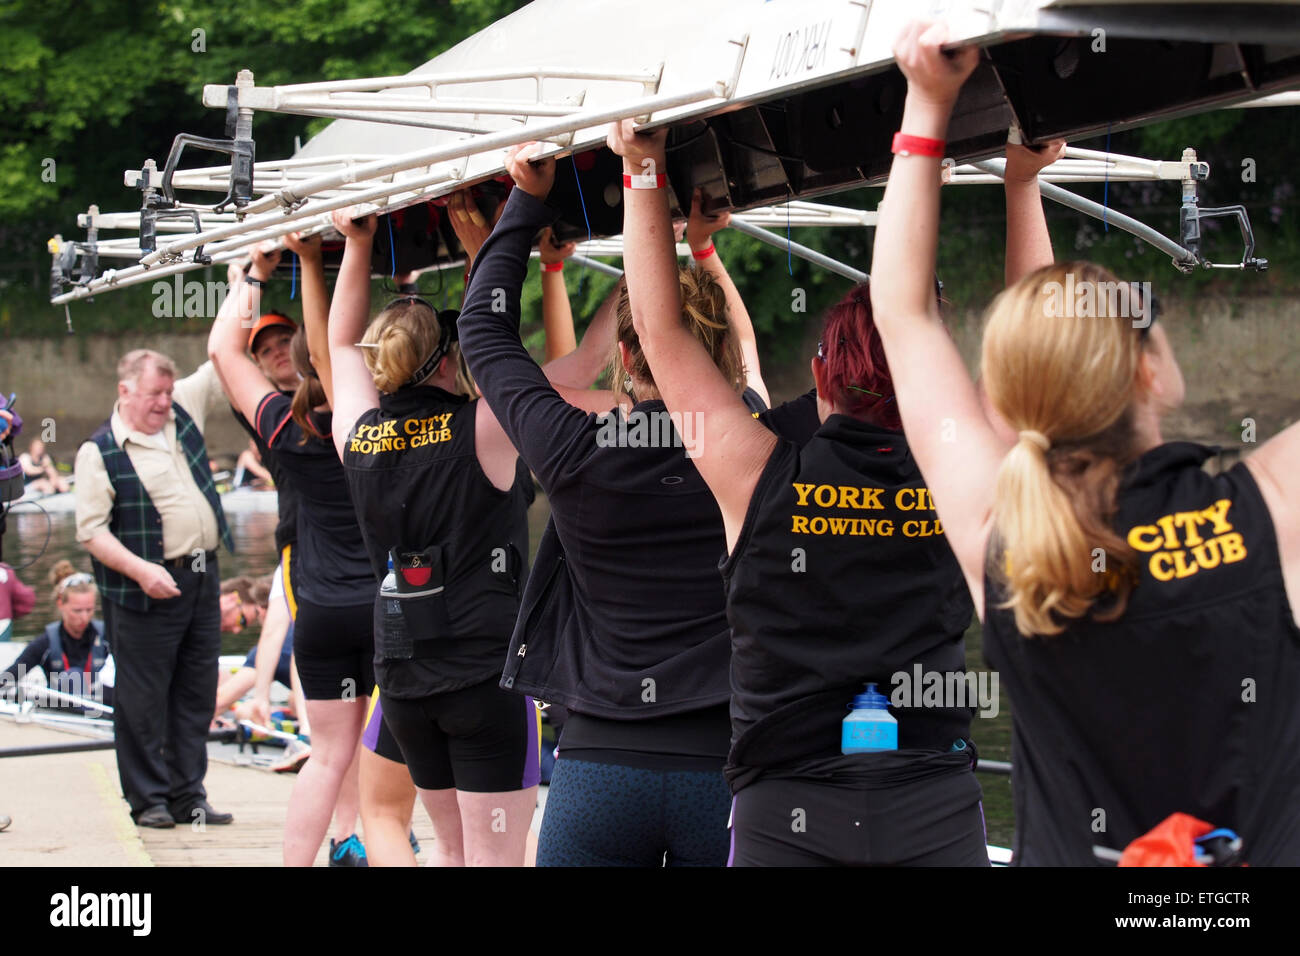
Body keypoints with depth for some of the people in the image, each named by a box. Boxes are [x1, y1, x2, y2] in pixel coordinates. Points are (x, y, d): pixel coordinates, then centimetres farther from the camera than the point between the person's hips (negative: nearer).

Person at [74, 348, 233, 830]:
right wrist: (140, 570, -23)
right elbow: (91, 530, -12)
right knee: (143, 698, 0)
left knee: (196, 693, 9)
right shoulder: (99, 451, -7)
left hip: (202, 577, 6)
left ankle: (188, 795, 17)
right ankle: (149, 799, 9)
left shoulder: (183, 410, 9)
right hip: (147, 591, -6)